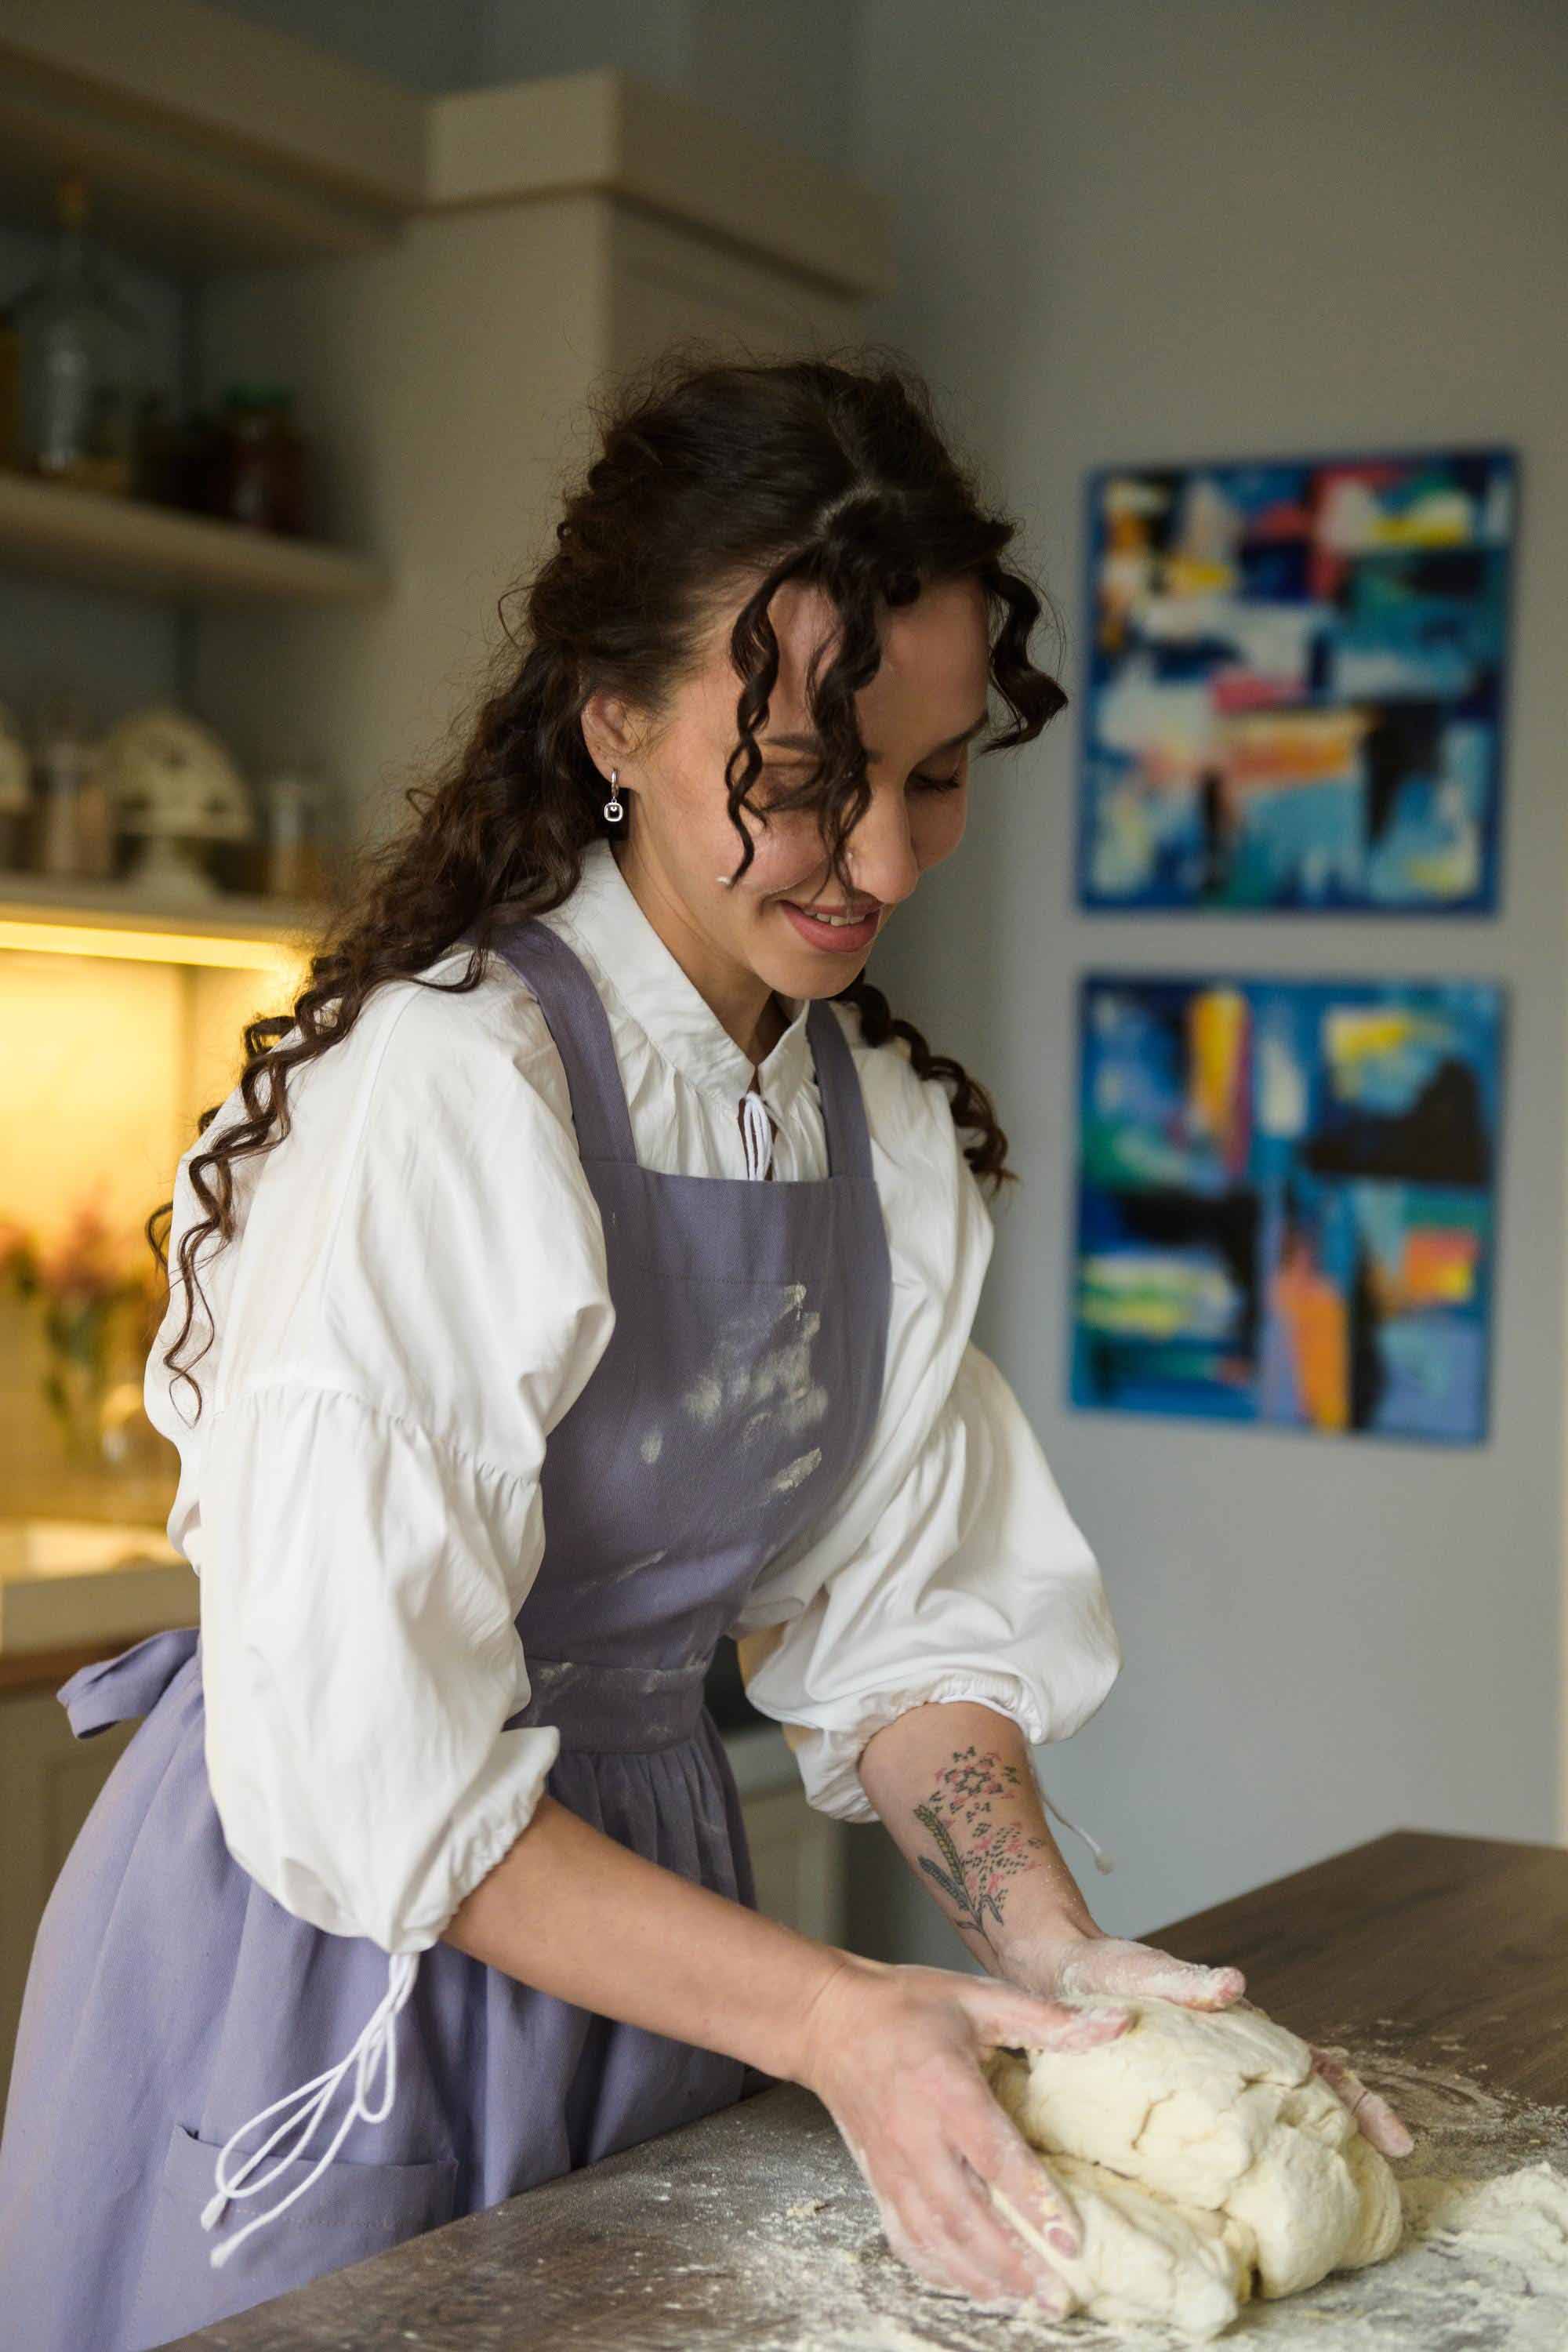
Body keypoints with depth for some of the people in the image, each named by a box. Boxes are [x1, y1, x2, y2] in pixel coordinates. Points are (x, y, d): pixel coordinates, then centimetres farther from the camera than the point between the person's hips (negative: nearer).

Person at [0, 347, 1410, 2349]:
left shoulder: (892, 1127, -1)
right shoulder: (448, 1094, -24)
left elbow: (899, 1622, 1)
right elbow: (355, 1772, -24)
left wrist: (1048, 1951, -14)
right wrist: (828, 2017, -25)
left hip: (636, 1925, 6)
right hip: (325, 1978, -6)